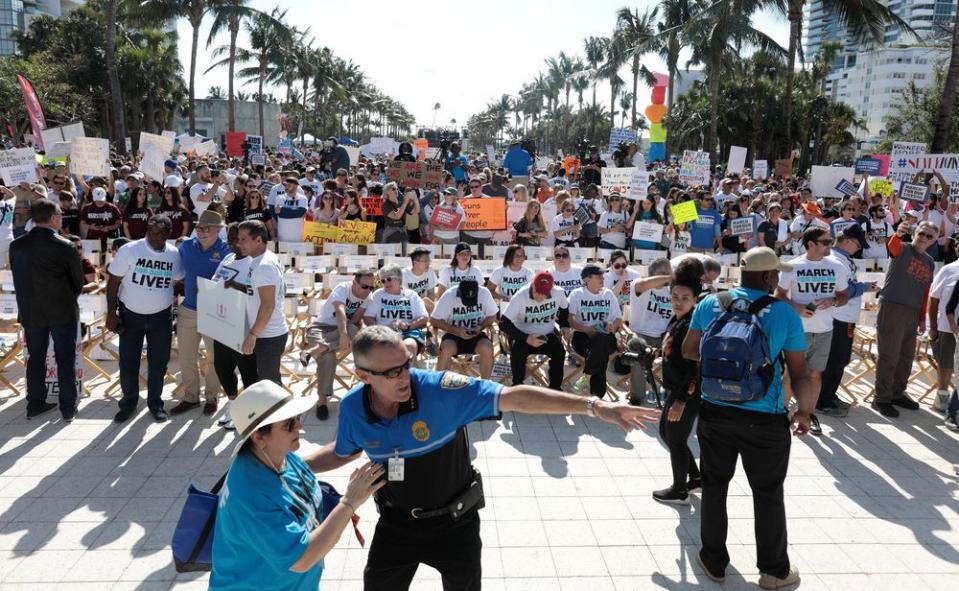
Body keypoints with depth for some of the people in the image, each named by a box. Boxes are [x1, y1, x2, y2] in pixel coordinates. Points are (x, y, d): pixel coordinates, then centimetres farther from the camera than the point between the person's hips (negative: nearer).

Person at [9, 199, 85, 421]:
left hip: (30, 312, 4)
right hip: (63, 312, -4)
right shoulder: (66, 247, -16)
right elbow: (79, 282, -6)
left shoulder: (16, 246, -4)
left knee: (35, 359, 16)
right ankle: (68, 408, 12)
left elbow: (18, 278, 5)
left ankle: (35, 404, 25)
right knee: (66, 360, 6)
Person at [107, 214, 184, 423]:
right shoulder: (129, 250, -13)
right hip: (130, 314, -2)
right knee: (128, 362, 5)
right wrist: (111, 313, -11)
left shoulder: (174, 254, -5)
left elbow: (179, 282, 9)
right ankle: (128, 403, 23)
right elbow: (113, 281, -8)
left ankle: (155, 402, 26)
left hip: (161, 316, 2)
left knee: (159, 362, 10)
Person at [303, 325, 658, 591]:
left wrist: (594, 407, -39)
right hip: (396, 522, 3)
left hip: (454, 522, -2)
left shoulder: (442, 389, -29)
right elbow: (341, 453, 8)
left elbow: (514, 397, -33)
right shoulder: (352, 408, -15)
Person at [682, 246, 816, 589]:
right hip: (764, 419, -2)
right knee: (768, 494, 14)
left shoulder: (709, 304, -1)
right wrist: (805, 412, 11)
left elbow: (689, 351, 10)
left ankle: (714, 562, 30)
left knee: (714, 486, 17)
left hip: (715, 412, 2)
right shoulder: (785, 314, -9)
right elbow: (800, 374, -5)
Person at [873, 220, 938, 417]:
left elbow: (925, 293, 18)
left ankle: (897, 393, 28)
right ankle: (882, 399, 4)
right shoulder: (903, 249, -2)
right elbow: (893, 245, -28)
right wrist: (898, 234, -50)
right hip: (891, 307, -7)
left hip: (913, 312, 7)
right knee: (889, 356, -4)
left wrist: (923, 318, 14)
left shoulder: (930, 263, 17)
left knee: (907, 356, 14)